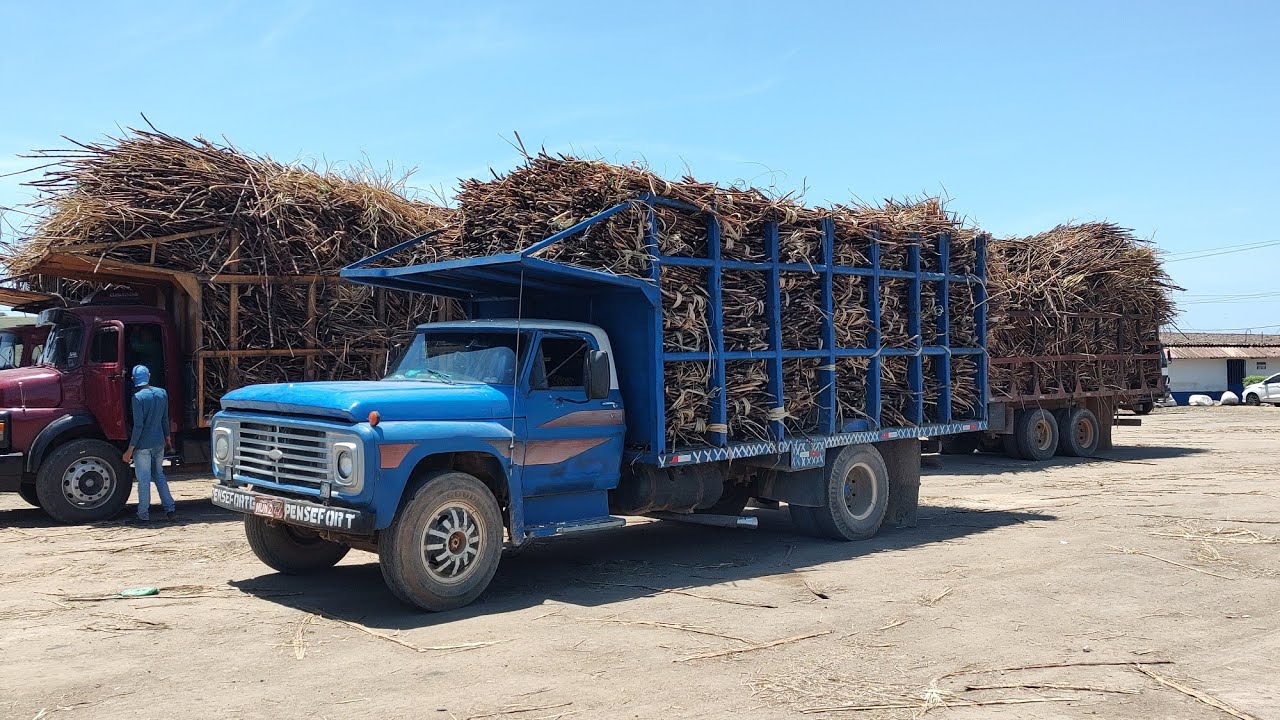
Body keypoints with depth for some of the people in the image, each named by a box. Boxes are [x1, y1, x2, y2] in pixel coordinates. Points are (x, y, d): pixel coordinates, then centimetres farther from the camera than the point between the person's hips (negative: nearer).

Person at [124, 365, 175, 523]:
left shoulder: (138, 397, -16)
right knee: (159, 476, 19)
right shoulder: (162, 393, 2)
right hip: (159, 443, 6)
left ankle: (143, 514, 12)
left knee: (144, 480, 3)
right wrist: (167, 437, 27)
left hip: (143, 445, -6)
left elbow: (138, 425, -18)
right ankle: (169, 508, 15)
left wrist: (130, 449, -13)